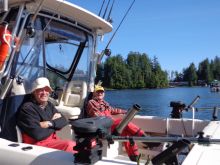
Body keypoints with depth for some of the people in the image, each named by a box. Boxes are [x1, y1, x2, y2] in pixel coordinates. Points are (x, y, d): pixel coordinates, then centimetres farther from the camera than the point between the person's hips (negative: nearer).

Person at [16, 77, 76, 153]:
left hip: (52, 140, 7)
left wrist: (50, 123, -14)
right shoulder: (27, 108, -12)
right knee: (70, 145, -24)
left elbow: (64, 121, 5)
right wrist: (55, 123, -5)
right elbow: (38, 134, -22)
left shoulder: (49, 105, 12)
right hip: (37, 145, -7)